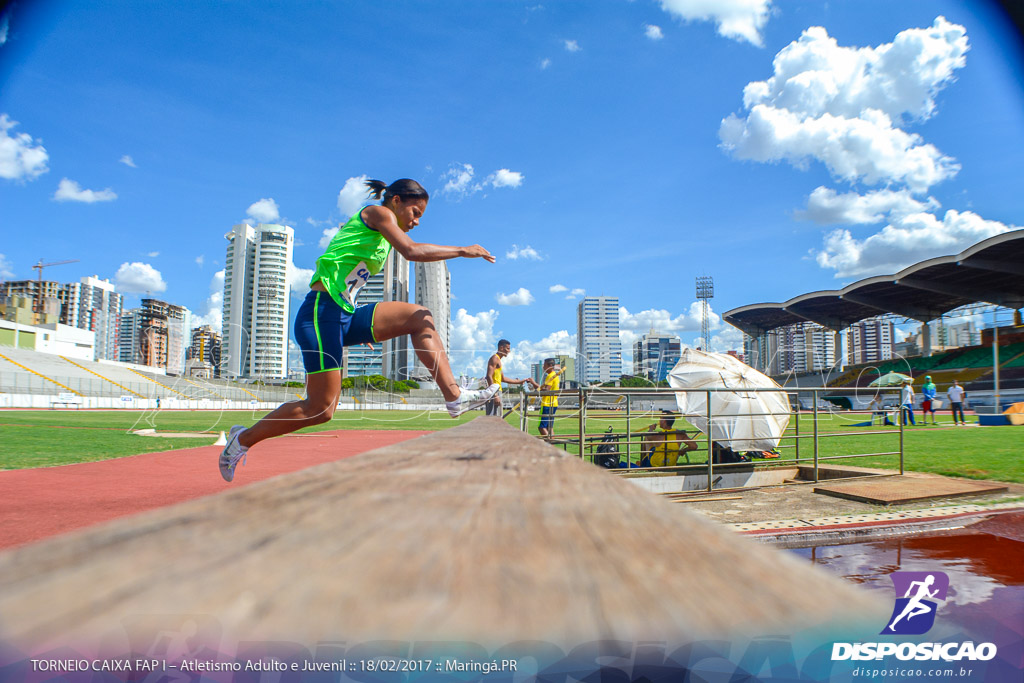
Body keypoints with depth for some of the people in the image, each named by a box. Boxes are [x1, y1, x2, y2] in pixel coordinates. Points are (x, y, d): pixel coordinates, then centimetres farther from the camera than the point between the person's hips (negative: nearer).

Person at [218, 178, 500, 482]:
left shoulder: (381, 236, 24)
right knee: (320, 409, -8)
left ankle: (455, 396, -4)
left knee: (419, 317, 4)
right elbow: (412, 251, -16)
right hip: (322, 312, -10)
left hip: (344, 316, 10)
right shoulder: (377, 212, -1)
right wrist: (463, 250, -7)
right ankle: (242, 439, 10)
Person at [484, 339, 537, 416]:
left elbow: (503, 379, 30)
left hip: (497, 392, 10)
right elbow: (489, 377, -18)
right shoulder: (495, 358, -7)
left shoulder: (498, 360, 24)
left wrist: (521, 381, 32)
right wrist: (495, 395, -24)